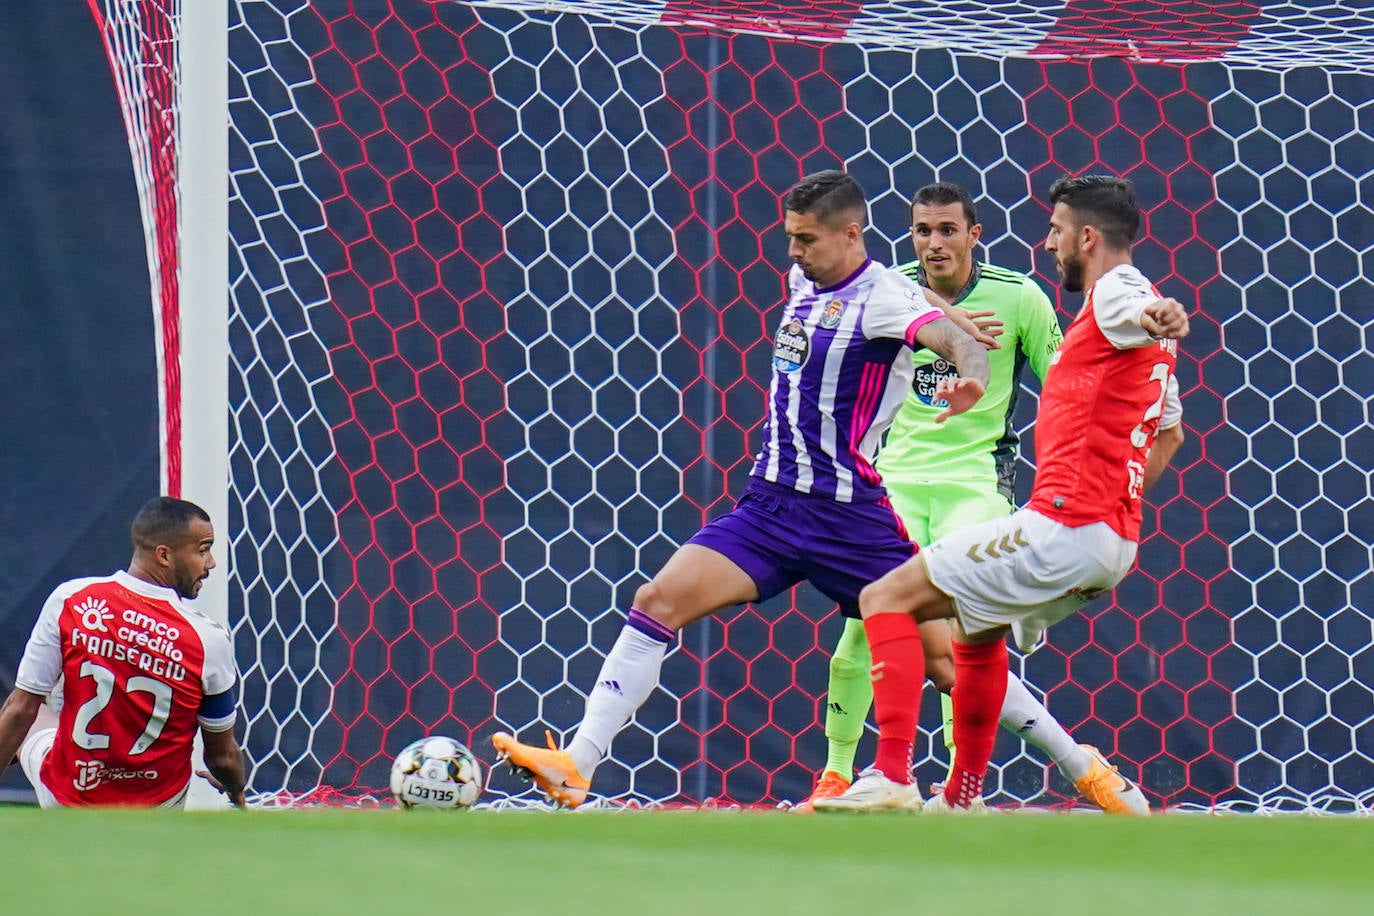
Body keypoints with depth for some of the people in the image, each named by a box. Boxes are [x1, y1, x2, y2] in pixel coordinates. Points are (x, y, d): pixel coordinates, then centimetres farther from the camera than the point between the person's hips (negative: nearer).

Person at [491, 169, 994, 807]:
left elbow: (957, 340, -30)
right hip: (769, 505, 6)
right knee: (659, 599, -11)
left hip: (848, 515, -6)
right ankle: (576, 766, -14)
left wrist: (969, 379, -50)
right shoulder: (805, 283, 10)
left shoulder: (883, 296, -11)